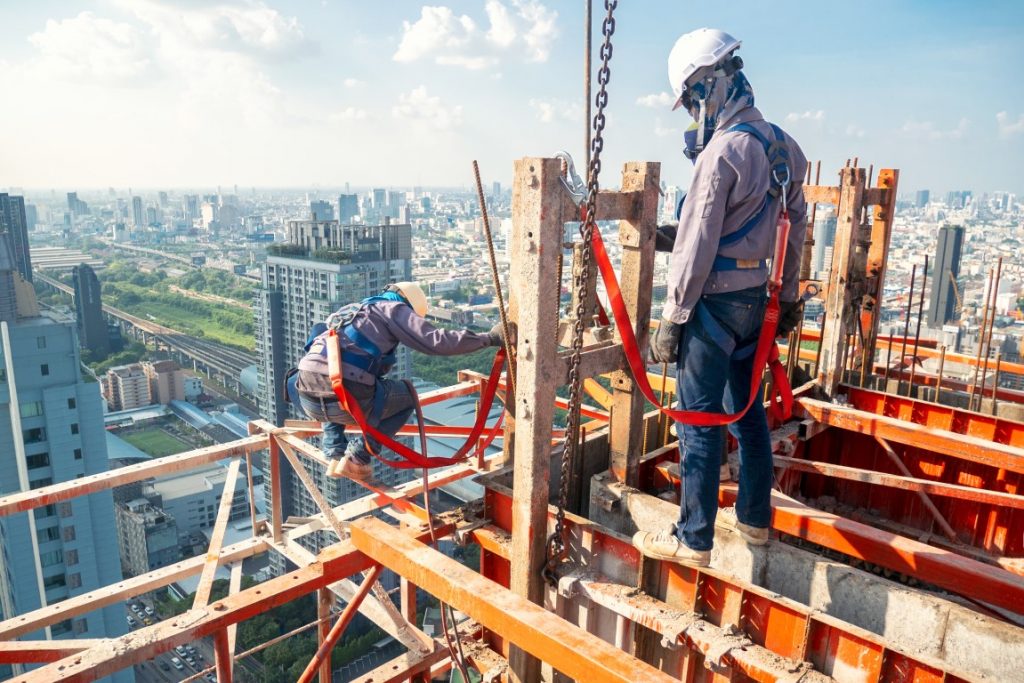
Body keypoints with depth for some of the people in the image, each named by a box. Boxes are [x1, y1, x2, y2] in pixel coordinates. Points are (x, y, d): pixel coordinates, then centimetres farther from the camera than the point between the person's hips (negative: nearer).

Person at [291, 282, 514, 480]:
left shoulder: (353, 311, 31)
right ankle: (356, 459, 11)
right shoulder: (393, 309, 9)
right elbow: (437, 341, -4)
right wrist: (490, 338, 5)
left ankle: (335, 454, 25)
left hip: (307, 398, 7)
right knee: (407, 397, 21)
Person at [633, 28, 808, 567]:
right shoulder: (782, 147, 9)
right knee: (748, 410, 18)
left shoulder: (722, 151, -17)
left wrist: (673, 319, -13)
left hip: (717, 301, -8)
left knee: (699, 423, 0)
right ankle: (754, 518, 33)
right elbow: (795, 230, 14)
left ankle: (693, 541, 11)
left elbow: (697, 245, -18)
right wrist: (789, 297, 22)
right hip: (758, 299, 9)